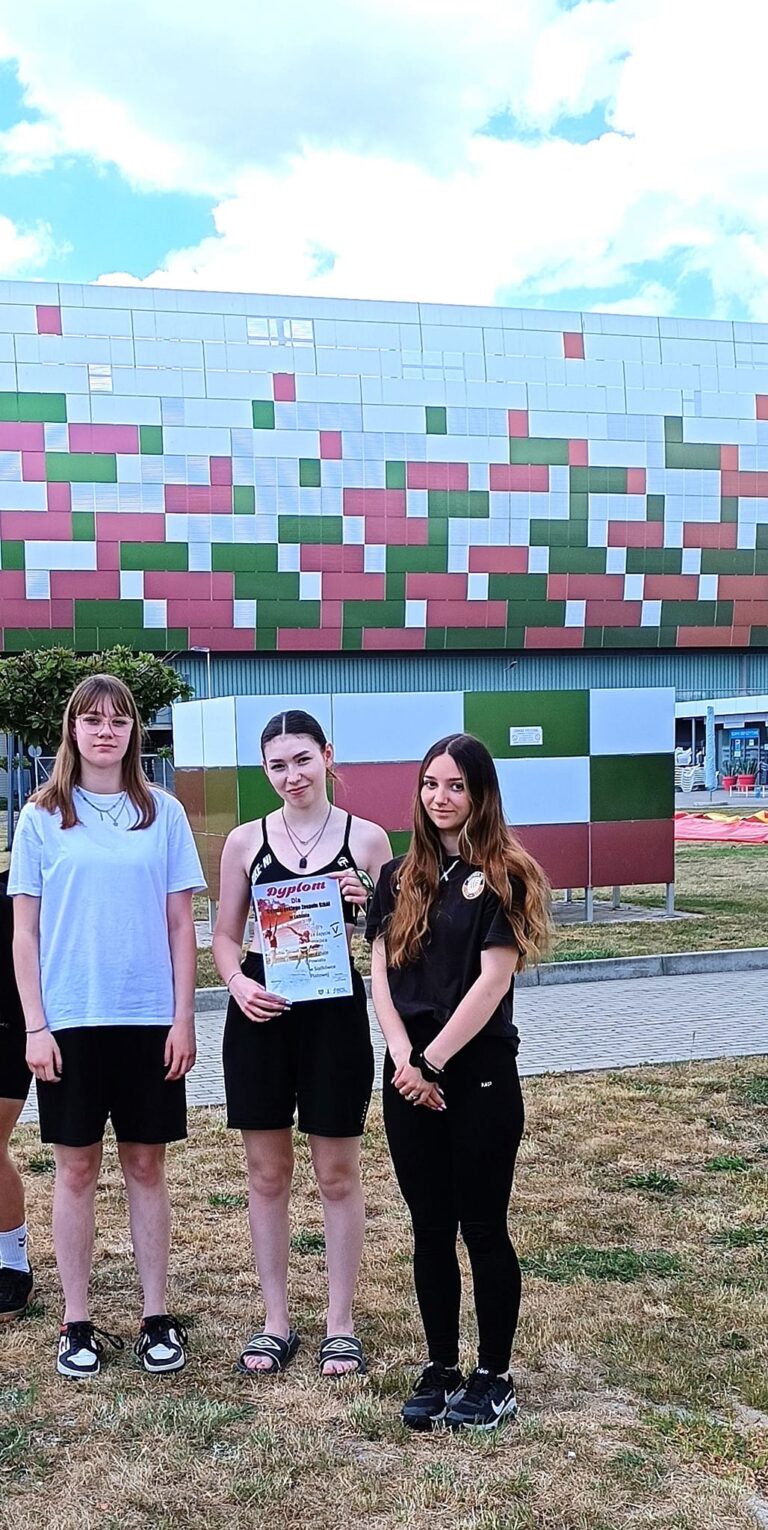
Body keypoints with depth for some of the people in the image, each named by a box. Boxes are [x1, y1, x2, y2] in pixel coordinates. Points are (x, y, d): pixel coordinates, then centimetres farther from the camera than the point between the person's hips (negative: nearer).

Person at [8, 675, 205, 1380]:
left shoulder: (163, 813, 3)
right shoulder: (42, 818, 2)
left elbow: (180, 924, 4)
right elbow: (26, 931, 2)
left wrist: (184, 1019, -2)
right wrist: (35, 1025, -5)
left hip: (149, 1019, 1)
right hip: (70, 1021, 0)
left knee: (146, 1165, 9)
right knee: (77, 1168, 7)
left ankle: (158, 1316, 20)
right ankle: (78, 1323, 19)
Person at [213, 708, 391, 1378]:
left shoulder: (366, 837, 0)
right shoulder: (246, 840, 5)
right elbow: (225, 935, 10)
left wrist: (366, 905, -15)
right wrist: (238, 981, -10)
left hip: (335, 1014, -2)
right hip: (261, 1016, 2)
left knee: (337, 1173, 7)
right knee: (267, 1172, 10)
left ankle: (340, 1323, 22)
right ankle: (276, 1322, 25)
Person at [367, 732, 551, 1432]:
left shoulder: (503, 876, -5)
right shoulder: (399, 879, 9)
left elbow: (493, 981, -12)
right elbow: (381, 976, 4)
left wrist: (434, 1060, -14)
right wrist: (404, 1058, -10)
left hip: (479, 1073, -4)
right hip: (409, 1075, 4)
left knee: (483, 1228, 5)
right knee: (431, 1230, 12)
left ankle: (495, 1376, 20)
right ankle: (440, 1368, 26)